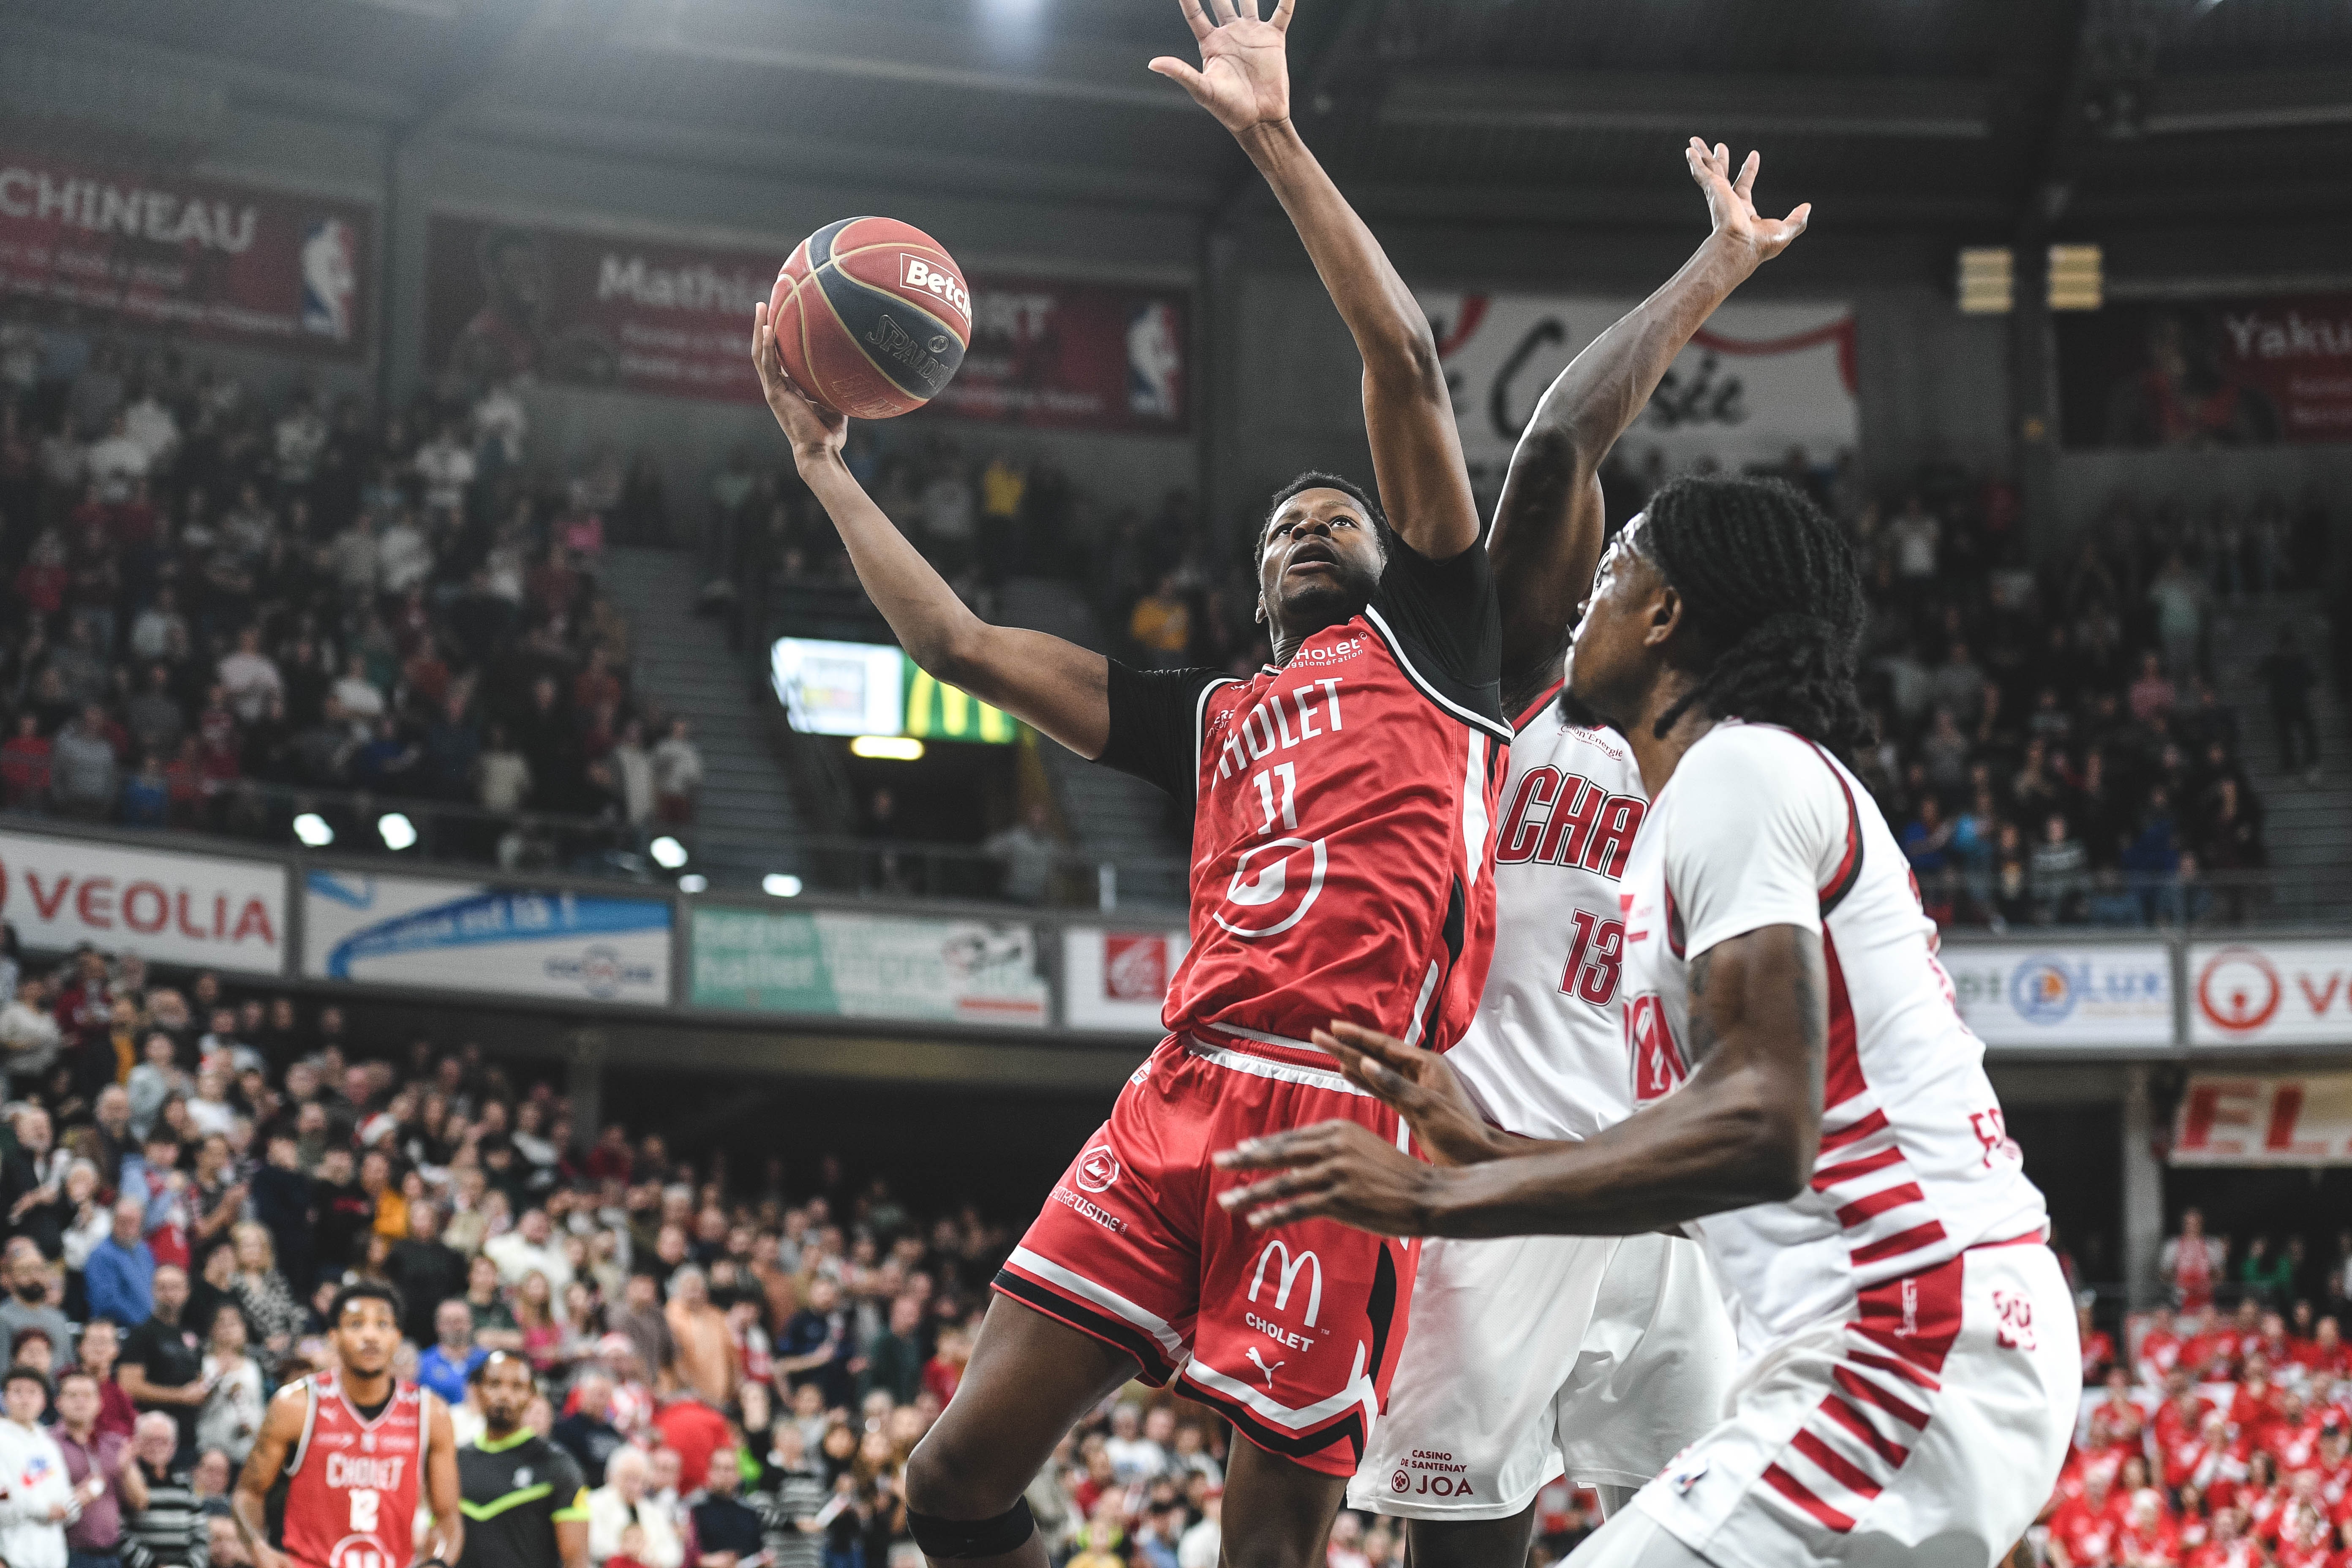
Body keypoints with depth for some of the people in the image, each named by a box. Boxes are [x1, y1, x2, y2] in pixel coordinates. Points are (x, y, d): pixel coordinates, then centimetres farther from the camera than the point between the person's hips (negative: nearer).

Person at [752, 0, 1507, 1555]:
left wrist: (1275, 138, 4)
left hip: (1344, 1119, -6)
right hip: (1183, 1097, 6)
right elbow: (961, 643, 33)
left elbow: (1404, 359, 5)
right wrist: (826, 464, 34)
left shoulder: (1425, 632, 16)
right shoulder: (1214, 718, 30)